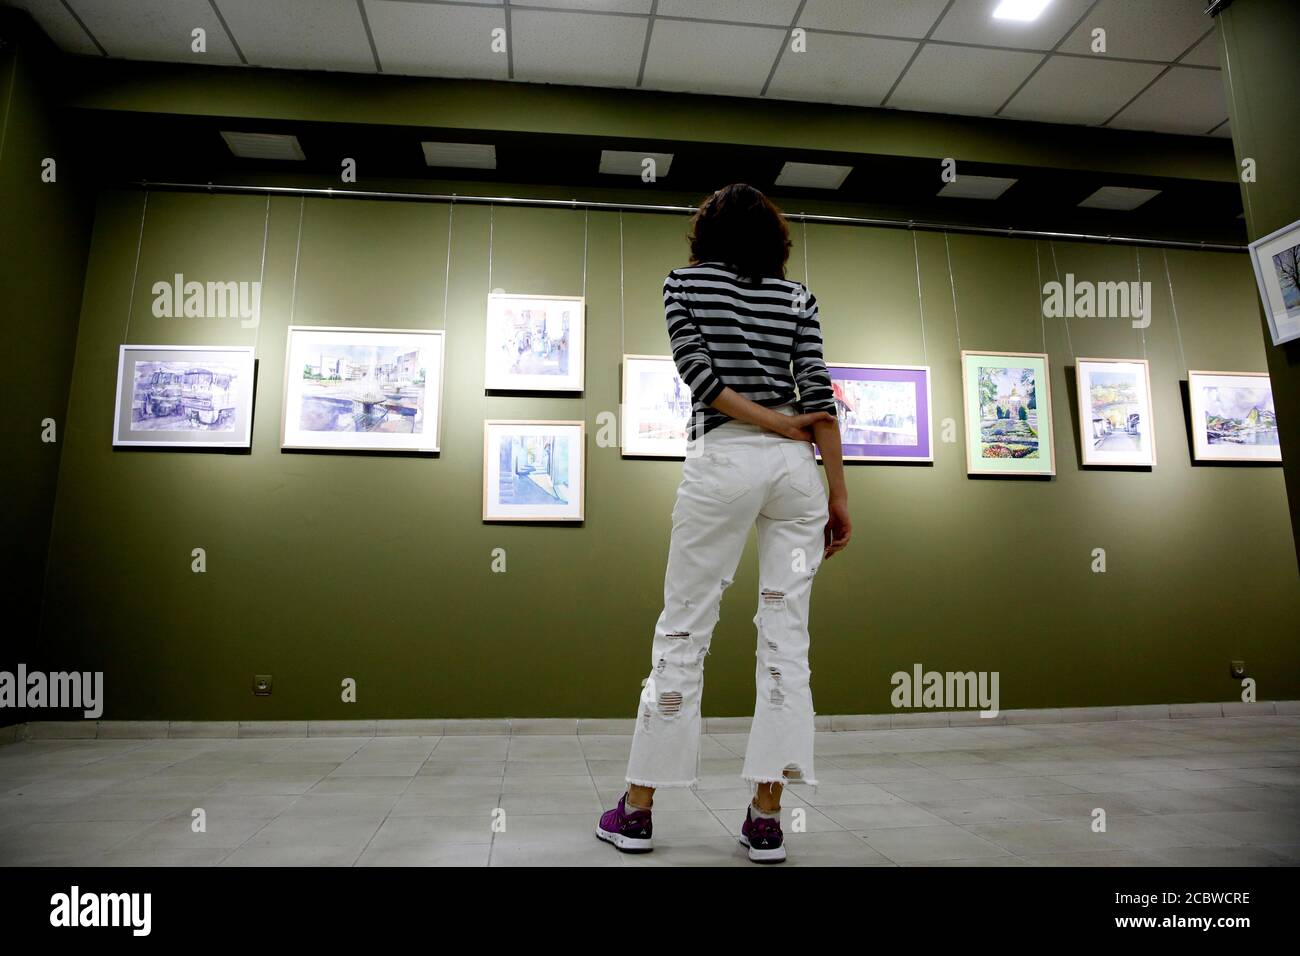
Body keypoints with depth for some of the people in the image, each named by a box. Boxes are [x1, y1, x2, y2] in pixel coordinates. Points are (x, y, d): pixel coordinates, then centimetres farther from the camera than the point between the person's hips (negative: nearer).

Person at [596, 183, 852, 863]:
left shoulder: (683, 282, 10)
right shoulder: (797, 297, 13)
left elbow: (698, 372, -5)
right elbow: (818, 395, 4)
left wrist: (775, 425, -2)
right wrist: (838, 496, 4)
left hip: (723, 459, -2)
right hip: (797, 468, 3)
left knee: (682, 632, 3)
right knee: (786, 638, 3)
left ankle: (637, 810, 12)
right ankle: (765, 821, 7)